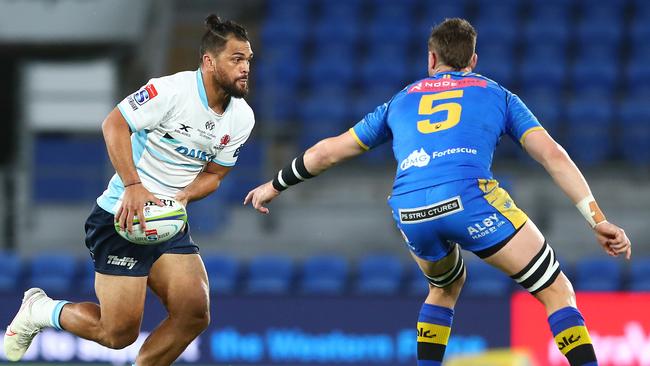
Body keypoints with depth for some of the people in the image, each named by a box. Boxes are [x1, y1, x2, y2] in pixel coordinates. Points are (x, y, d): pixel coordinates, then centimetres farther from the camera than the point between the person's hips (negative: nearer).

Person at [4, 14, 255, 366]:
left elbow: (213, 173, 11)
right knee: (119, 333, -7)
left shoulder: (242, 118, 2)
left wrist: (182, 197, -11)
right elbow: (114, 124, -17)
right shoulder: (173, 90, -19)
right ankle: (38, 310, 19)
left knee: (194, 315, -9)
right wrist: (134, 187, -27)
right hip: (124, 218, -7)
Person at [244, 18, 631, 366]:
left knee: (446, 287, 34)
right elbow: (553, 155, 13)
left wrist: (275, 186, 51)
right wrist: (599, 222, 11)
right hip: (470, 197, -3)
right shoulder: (497, 95, 24)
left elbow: (326, 152, 37)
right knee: (557, 291, 5)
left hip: (410, 212, 3)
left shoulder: (402, 100, 31)